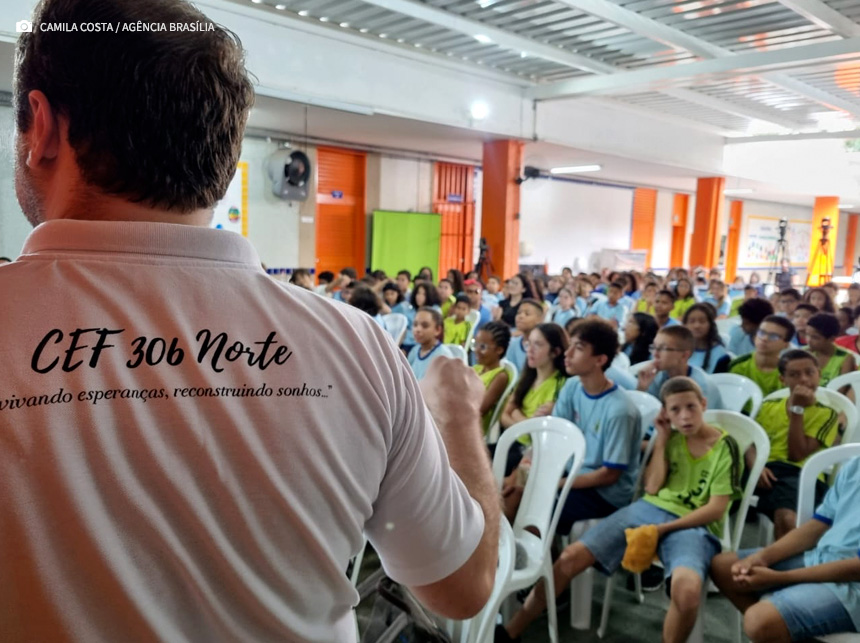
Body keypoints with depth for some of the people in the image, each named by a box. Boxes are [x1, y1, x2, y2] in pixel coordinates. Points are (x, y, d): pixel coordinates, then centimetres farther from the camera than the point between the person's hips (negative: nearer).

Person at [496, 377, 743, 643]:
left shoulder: (725, 447, -1)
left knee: (687, 590, -39)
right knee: (571, 555, -12)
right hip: (648, 509, 4)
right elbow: (652, 487, 2)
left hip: (693, 526, -3)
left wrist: (664, 528, -13)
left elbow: (716, 510, -6)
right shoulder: (671, 439, 12)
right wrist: (661, 438, 0)